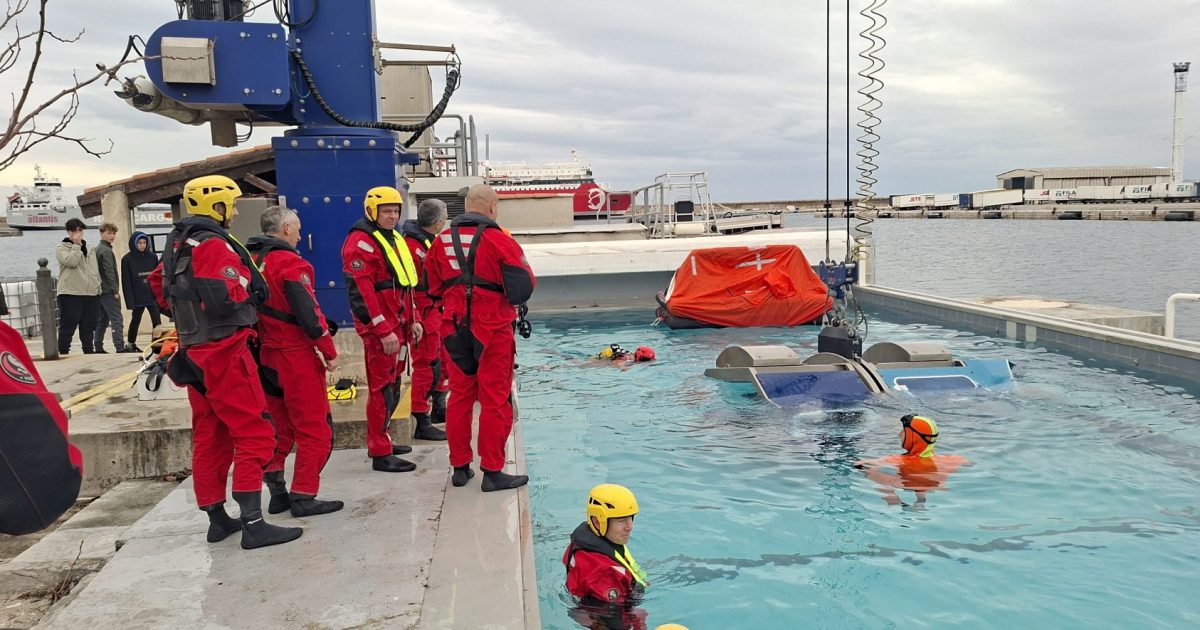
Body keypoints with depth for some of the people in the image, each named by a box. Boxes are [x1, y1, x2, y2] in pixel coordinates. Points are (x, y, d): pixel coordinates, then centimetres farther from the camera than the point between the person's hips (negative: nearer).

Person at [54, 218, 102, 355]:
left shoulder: (89, 248, 19)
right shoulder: (62, 248, 0)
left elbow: (95, 269, 21)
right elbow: (71, 261, -19)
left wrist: (98, 285, 13)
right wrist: (76, 245, -12)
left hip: (91, 293, 6)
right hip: (70, 293, -6)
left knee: (89, 327, 11)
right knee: (67, 326, -4)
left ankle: (89, 351, 18)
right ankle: (63, 351, 2)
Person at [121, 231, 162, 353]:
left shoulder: (152, 257, 6)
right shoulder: (127, 260, -3)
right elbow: (126, 283, -5)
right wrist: (130, 303, -10)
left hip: (153, 295, 2)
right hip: (138, 297, -2)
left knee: (157, 321, -6)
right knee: (135, 320, 10)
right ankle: (131, 344, 26)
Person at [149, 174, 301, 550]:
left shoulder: (178, 244, 14)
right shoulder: (213, 245, -16)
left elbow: (159, 284, 27)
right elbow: (226, 297, -27)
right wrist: (249, 283, -8)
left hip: (194, 353, 10)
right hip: (224, 352, -10)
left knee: (209, 436, 15)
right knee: (254, 435, -7)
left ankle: (217, 519, 23)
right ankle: (253, 525, -7)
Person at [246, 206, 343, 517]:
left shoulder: (251, 261, 9)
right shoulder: (290, 263, -14)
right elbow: (309, 313, -18)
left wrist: (260, 342, 19)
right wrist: (329, 351, -10)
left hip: (264, 355, 8)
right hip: (296, 355, -8)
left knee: (281, 426, 19)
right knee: (314, 429, 2)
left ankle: (276, 492, 22)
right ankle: (303, 497, 3)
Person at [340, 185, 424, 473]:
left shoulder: (393, 239, 18)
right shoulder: (361, 242, -13)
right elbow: (361, 292, -20)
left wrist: (413, 320, 18)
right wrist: (384, 331, -22)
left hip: (398, 325, 10)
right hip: (379, 329, -10)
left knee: (392, 385, 17)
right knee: (383, 388, -6)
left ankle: (380, 440, 30)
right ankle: (380, 454, 0)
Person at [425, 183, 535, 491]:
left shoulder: (443, 240, 4)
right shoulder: (499, 240, -12)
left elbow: (434, 286, 14)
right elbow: (524, 286, -13)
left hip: (454, 329, 5)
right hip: (492, 330, -5)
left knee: (460, 397, 14)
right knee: (495, 401, 2)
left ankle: (460, 467, 21)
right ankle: (493, 472, 7)